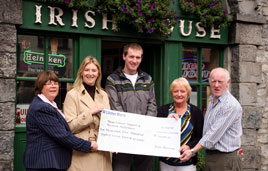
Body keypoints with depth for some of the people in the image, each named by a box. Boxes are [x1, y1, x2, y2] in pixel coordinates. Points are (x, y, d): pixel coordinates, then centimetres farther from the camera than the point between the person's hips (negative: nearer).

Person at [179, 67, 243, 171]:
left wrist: (193, 151, -18)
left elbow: (215, 133, -20)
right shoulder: (212, 101, 14)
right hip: (210, 156, 8)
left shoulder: (231, 106, -16)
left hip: (225, 159, -8)